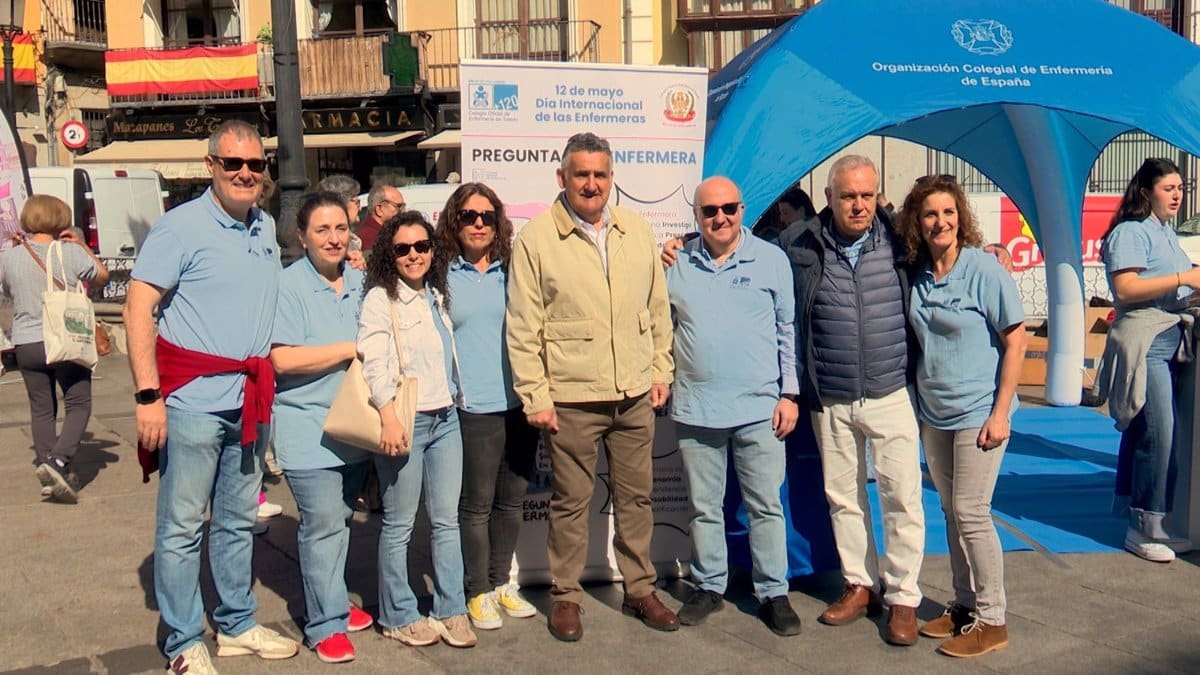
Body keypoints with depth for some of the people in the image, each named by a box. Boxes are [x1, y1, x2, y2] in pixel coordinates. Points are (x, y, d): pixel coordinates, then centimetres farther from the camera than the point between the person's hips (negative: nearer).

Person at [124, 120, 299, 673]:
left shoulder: (266, 228, 11)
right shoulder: (181, 226, -8)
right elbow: (137, 309, -13)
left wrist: (265, 382, 15)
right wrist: (148, 395, -19)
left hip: (250, 399, 7)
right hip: (194, 398, -6)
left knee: (238, 521, 16)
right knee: (182, 525, 2)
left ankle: (237, 625, 29)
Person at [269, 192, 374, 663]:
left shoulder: (360, 282, 10)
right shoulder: (288, 286, -9)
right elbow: (283, 359, -18)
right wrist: (352, 349, -15)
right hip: (309, 427, -6)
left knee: (339, 520, 15)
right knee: (323, 525, -5)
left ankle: (332, 603, 29)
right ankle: (325, 625, 6)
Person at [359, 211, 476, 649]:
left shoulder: (436, 296, 16)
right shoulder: (380, 299, -6)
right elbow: (374, 361, -16)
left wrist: (454, 404, 14)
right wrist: (388, 417, -26)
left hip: (445, 418, 7)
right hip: (404, 421, -6)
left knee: (447, 520, 9)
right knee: (399, 525, 2)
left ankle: (451, 610, 18)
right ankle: (398, 616, 15)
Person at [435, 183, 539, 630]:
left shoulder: (512, 271, 9)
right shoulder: (442, 275, 1)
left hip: (519, 403, 4)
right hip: (473, 408, -3)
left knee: (511, 501, 12)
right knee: (477, 504, 3)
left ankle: (501, 583, 28)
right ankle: (478, 593, 18)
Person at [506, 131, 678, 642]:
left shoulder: (637, 231, 8)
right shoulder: (536, 238, -5)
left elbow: (658, 308, 15)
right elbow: (523, 328, -5)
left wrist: (661, 370, 10)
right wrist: (535, 396, -8)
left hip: (635, 395, 4)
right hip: (571, 399, -4)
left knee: (636, 496, 14)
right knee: (571, 502, 8)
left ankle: (640, 590, 29)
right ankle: (566, 597, 24)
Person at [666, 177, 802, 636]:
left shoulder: (771, 260, 1)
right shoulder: (677, 264, 4)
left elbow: (788, 330, 4)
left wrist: (789, 393, 1)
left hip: (758, 407, -2)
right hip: (695, 408, 2)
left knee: (766, 507, 6)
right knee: (704, 507, 12)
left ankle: (773, 593, 18)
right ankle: (709, 587, 26)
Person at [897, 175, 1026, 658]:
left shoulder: (984, 269, -12)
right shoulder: (916, 274, 4)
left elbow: (1015, 341, -11)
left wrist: (1001, 412, -15)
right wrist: (916, 404, 11)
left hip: (978, 413, -6)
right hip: (933, 414, 6)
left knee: (971, 513, -4)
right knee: (951, 512, 13)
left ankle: (991, 621, 9)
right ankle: (964, 606, 26)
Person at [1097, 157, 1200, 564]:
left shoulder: (1167, 234, 20)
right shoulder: (1130, 232, -8)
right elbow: (1125, 288, -19)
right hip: (1143, 342, -9)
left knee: (1142, 433, 11)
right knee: (1159, 435, -11)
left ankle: (1146, 525, 17)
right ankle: (1145, 528, -3)